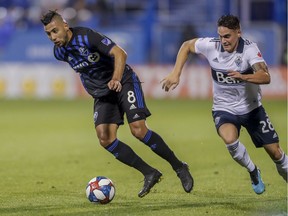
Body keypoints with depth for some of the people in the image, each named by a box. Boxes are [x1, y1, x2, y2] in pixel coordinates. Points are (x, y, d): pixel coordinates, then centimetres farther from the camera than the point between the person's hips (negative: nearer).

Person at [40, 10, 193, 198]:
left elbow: (120, 53, -28)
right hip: (102, 94, 6)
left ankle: (179, 167, -5)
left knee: (138, 129, -21)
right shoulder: (60, 52, -2)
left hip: (124, 82, -6)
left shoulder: (87, 37, -22)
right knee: (105, 139, -13)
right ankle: (150, 174, -4)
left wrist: (116, 79, -41)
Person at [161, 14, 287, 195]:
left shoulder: (249, 48, -22)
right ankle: (253, 172, -5)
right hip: (224, 109, 0)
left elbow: (266, 77, -36)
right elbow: (186, 46, 4)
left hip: (252, 108, 0)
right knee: (230, 139, -32)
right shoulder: (211, 45, -15)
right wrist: (175, 74, -6)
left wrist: (243, 77, -54)